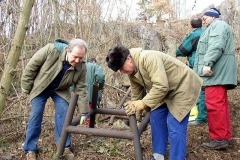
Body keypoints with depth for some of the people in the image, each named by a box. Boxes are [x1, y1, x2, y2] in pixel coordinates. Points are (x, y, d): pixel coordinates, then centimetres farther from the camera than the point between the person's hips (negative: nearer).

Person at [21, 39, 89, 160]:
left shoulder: (81, 67, -23)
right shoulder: (51, 50, -35)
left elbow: (81, 89, -14)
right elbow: (32, 66, -22)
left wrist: (84, 112, -13)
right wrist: (26, 86, -13)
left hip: (60, 90, 2)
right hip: (40, 87, -2)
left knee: (63, 115, -7)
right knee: (36, 116, -5)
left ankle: (64, 146, 8)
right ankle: (30, 149, 7)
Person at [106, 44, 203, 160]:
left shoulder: (149, 58, -32)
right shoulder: (131, 72, -2)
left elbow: (161, 86, -37)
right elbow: (136, 94, 7)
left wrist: (143, 104, -32)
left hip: (182, 87, -9)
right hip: (166, 92, 9)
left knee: (175, 125, -13)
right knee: (156, 119, 6)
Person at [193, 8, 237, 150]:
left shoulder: (218, 25, -3)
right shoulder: (215, 28, 31)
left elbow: (216, 47, -20)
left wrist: (207, 63, -27)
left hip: (217, 71, -11)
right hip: (218, 72, 11)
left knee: (214, 104, -13)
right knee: (221, 104, 10)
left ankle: (219, 139, -10)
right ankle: (226, 136, 15)